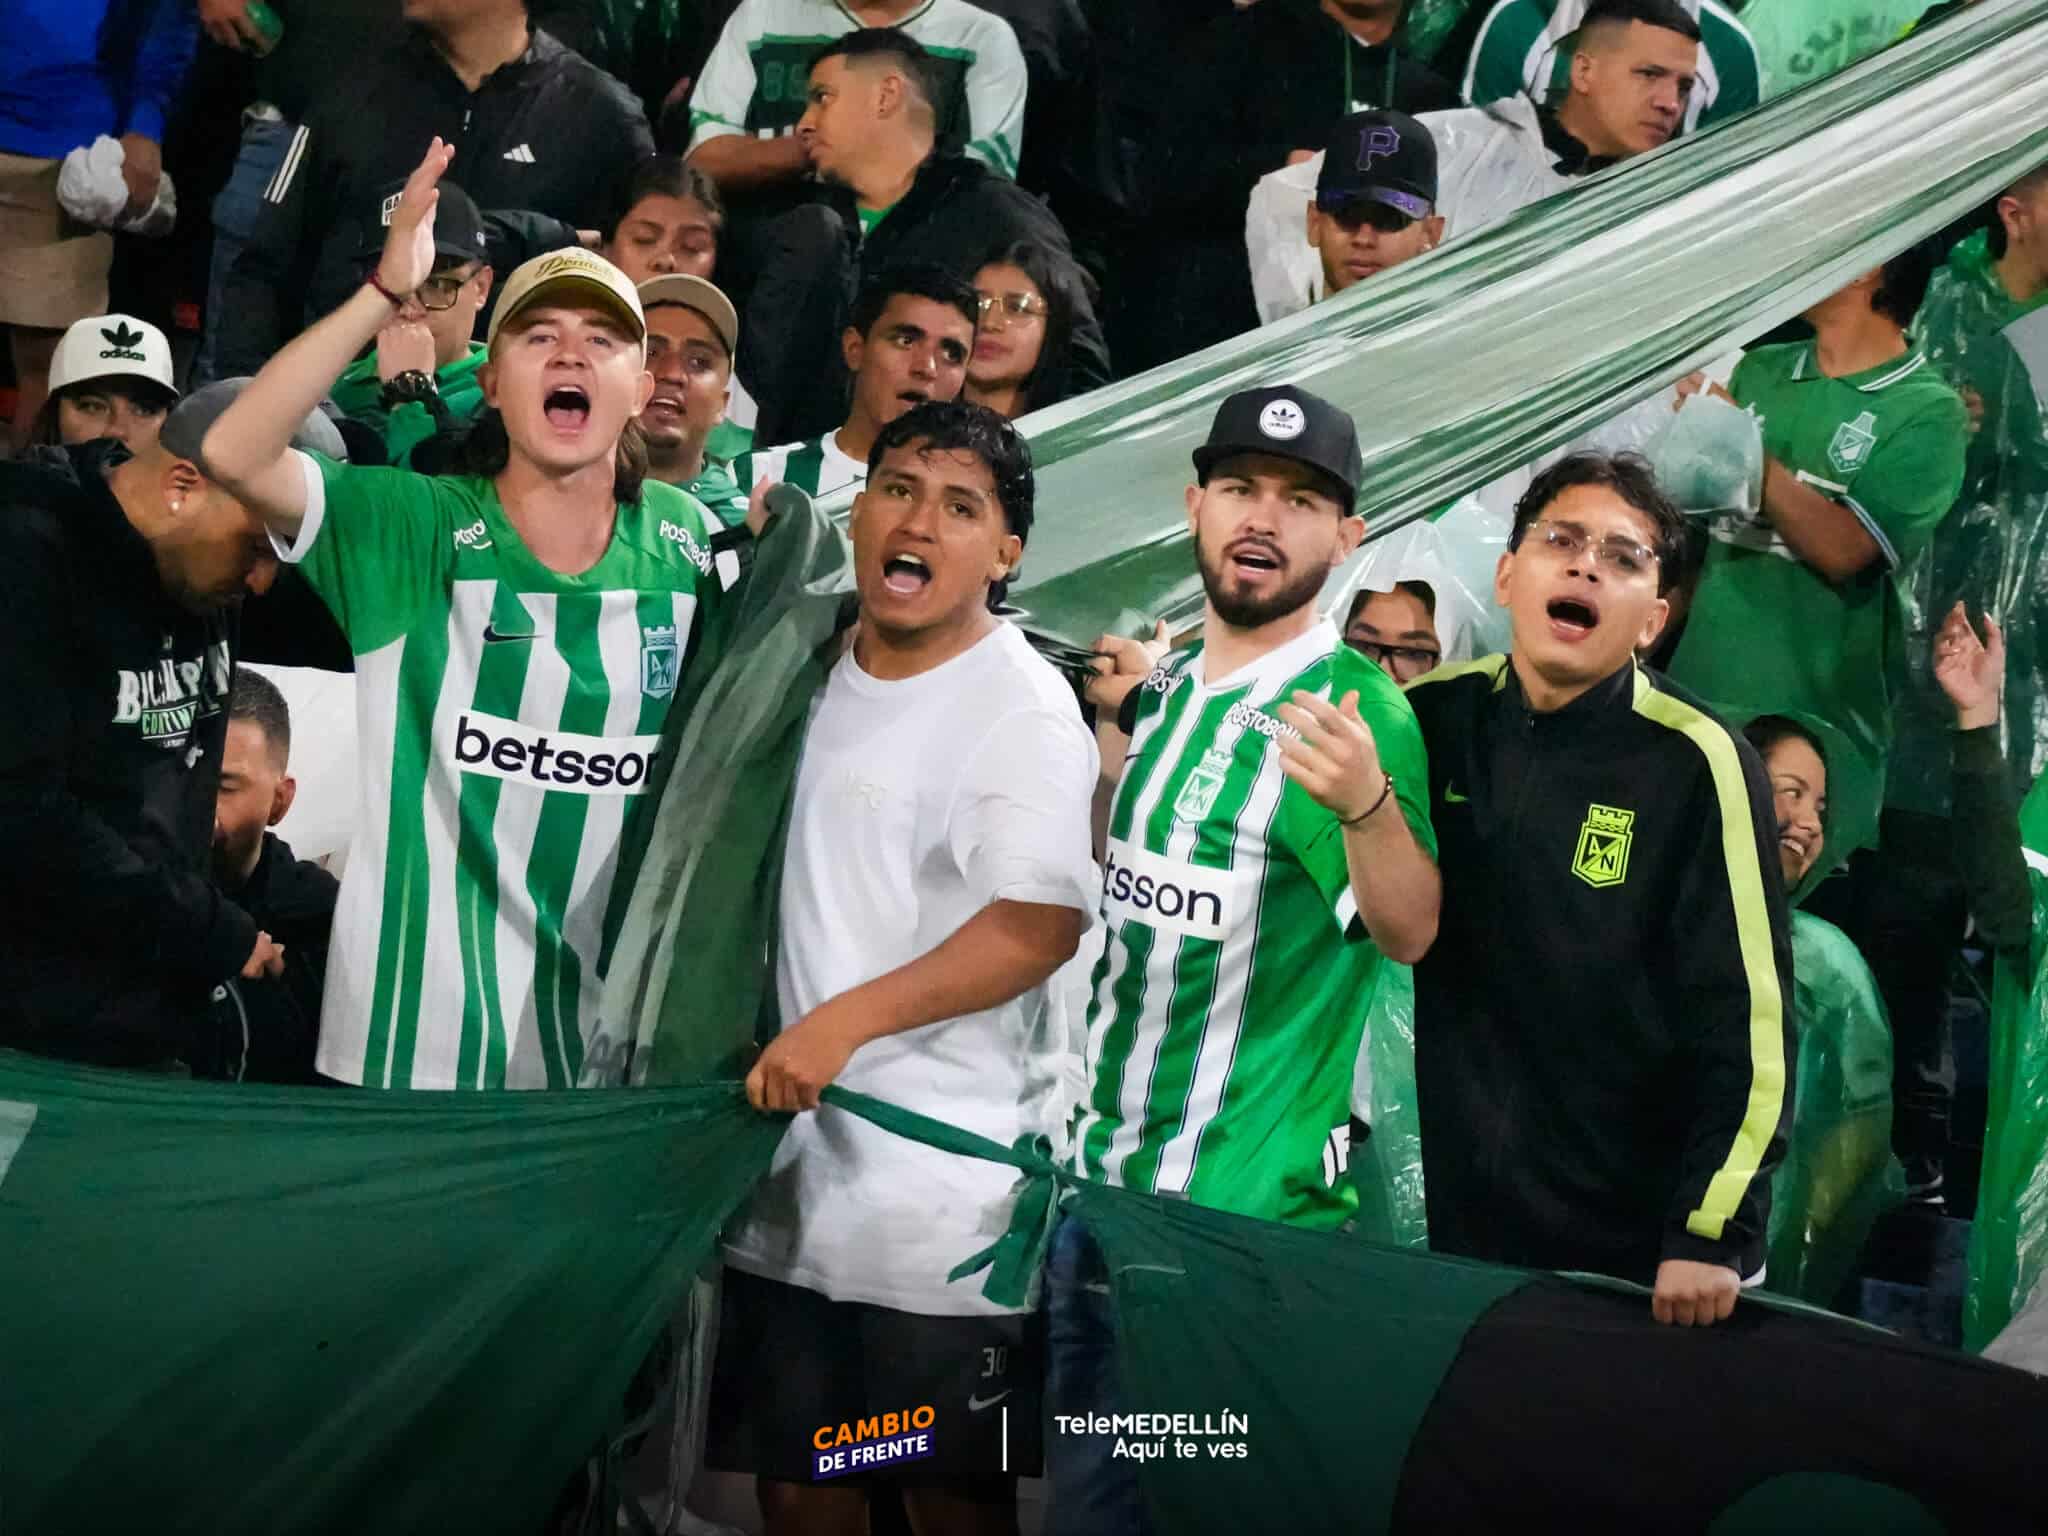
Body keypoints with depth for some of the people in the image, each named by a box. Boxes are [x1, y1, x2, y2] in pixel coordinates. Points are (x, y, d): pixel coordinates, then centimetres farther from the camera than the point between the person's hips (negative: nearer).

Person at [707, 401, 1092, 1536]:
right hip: (790, 1159, 7)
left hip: (941, 1195, -7)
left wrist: (846, 1021, -24)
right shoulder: (812, 676, 14)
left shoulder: (1022, 708, -10)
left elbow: (1040, 925, -21)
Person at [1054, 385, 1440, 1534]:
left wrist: (1367, 801, -45)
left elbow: (1408, 933, -26)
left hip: (1243, 1215, -8)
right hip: (1102, 1175, 8)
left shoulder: (1351, 707, -14)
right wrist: (1117, 725, 9)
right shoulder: (1170, 686, 8)